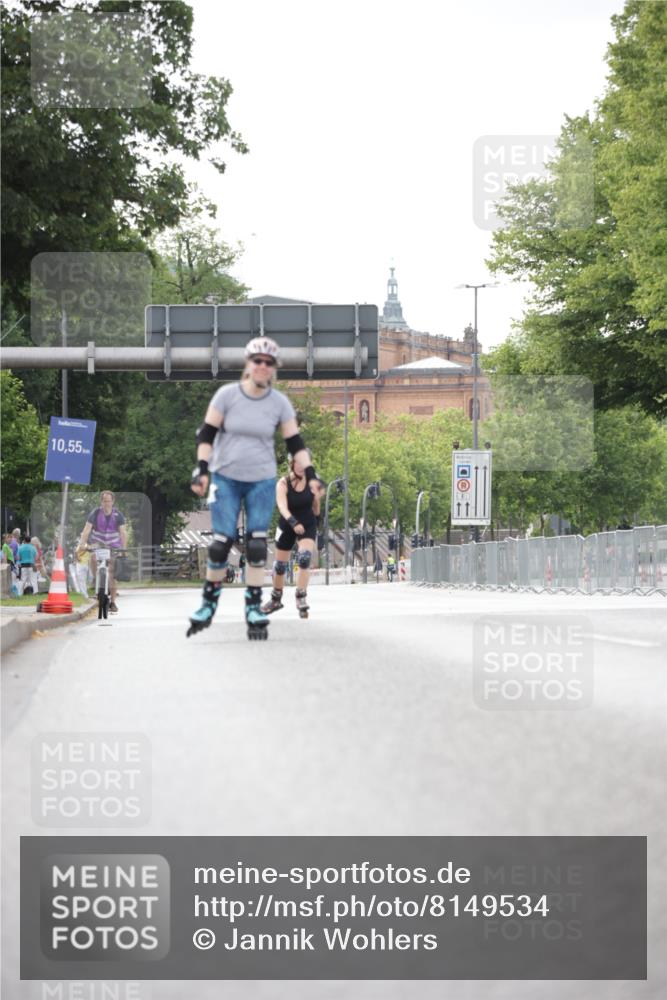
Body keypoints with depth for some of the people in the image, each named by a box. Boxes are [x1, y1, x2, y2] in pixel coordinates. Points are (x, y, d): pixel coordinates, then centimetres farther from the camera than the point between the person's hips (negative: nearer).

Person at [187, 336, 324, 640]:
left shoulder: (280, 403, -2)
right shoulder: (227, 395, -7)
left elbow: (295, 443, 3)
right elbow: (206, 434, -4)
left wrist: (310, 475, -6)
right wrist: (202, 469, -14)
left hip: (262, 481, 1)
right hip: (226, 478, -1)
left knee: (257, 544, -5)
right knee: (221, 542, -6)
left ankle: (254, 607, 2)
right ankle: (209, 601, 10)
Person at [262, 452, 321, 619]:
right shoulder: (283, 483, -22)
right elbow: (282, 506, -37)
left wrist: (316, 516, 16)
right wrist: (293, 522, -53)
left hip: (308, 525, 0)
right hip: (287, 525, 0)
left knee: (305, 558, -22)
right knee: (280, 564, 12)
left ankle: (301, 599, -15)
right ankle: (276, 599, 35)